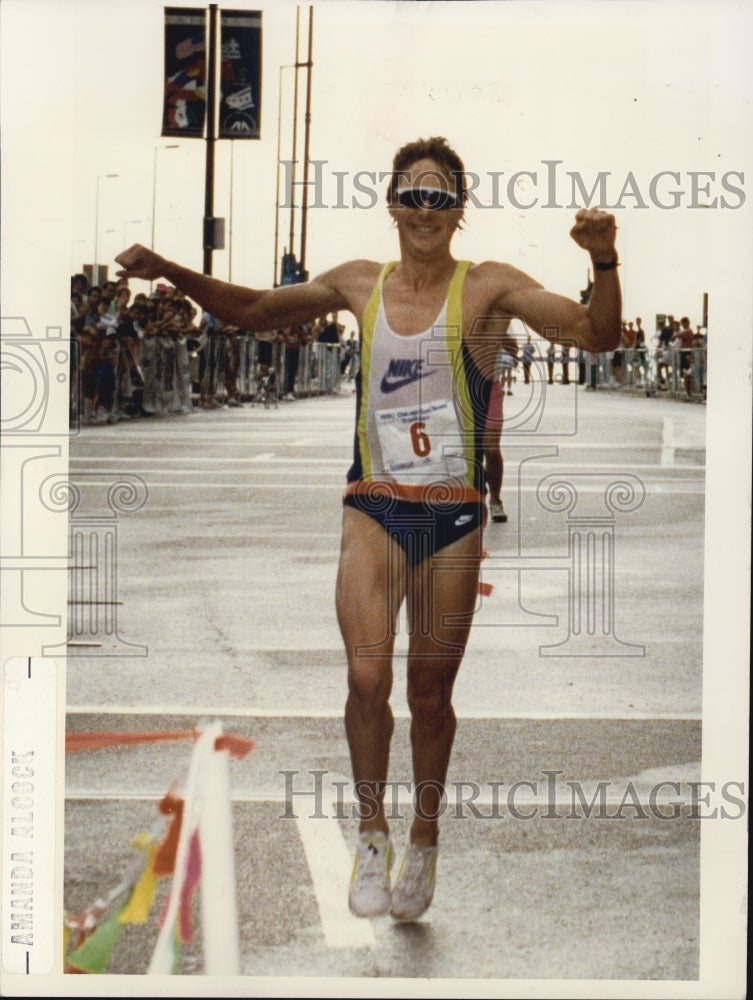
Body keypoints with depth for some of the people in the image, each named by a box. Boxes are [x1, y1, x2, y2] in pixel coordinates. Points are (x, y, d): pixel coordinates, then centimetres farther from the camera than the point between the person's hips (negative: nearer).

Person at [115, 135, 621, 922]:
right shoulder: (360, 284, 7)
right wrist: (170, 273, 7)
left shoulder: (487, 286, -2)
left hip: (454, 515, -1)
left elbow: (596, 336, -10)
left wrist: (605, 264, -28)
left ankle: (423, 843, 27)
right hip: (373, 509, 1)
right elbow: (253, 311, 18)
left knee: (430, 693, 7)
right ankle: (371, 835, 2)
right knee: (368, 675, -17)